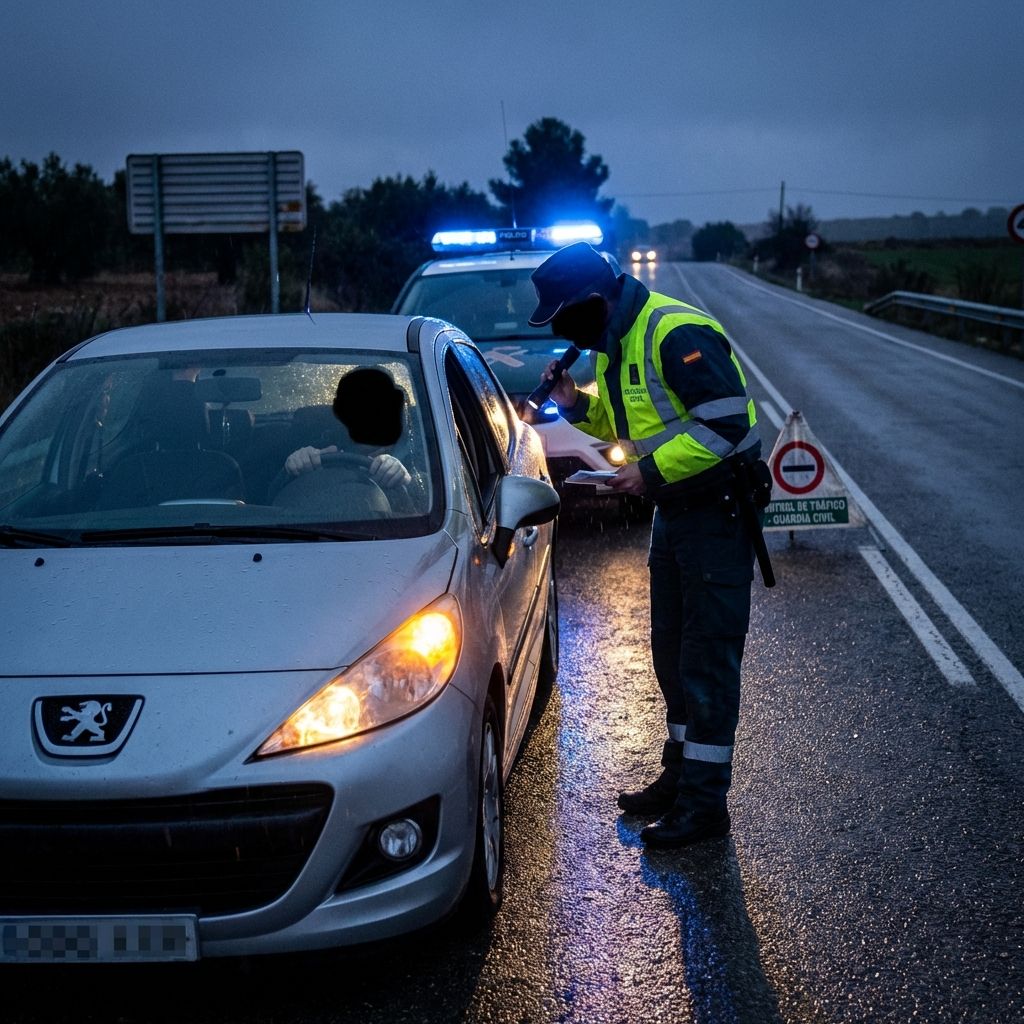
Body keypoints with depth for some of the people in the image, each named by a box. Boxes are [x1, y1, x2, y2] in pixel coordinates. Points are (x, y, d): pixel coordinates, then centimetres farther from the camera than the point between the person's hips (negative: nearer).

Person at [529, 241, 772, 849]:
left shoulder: (677, 333, -23)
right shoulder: (617, 342, 8)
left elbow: (727, 424, -28)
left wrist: (650, 471, -23)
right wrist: (579, 405, 2)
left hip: (718, 511, -10)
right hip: (675, 509, 10)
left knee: (708, 660, -5)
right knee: (672, 652, 17)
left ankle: (705, 804, 3)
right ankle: (681, 776, 30)